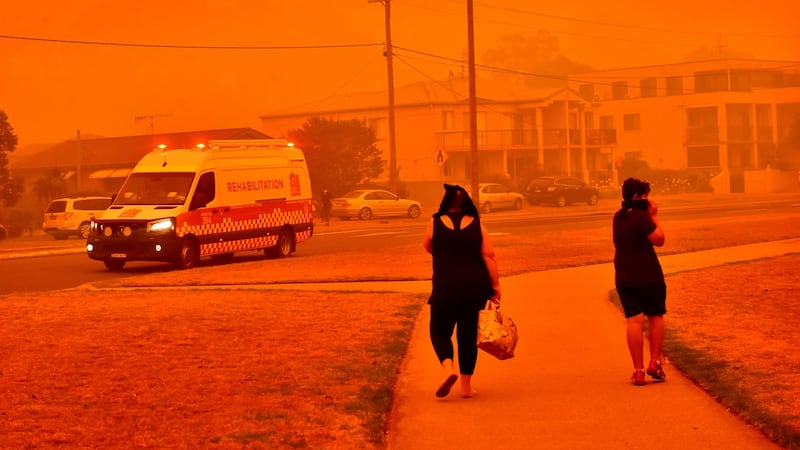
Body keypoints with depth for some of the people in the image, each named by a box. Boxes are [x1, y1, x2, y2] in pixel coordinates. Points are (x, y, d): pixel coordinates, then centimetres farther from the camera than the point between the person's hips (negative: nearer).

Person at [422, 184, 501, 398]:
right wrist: (495, 286, 1)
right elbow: (489, 256, -3)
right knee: (468, 335, 12)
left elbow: (428, 248, 14)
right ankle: (466, 386, 14)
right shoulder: (477, 225, 0)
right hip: (475, 288, 2)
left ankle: (448, 367, -17)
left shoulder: (436, 224, -3)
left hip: (446, 288, -2)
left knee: (440, 331, 11)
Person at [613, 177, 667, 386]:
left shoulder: (618, 217, 9)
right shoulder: (641, 216, -15)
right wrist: (654, 216, -6)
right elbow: (659, 239, -14)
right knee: (656, 316, 12)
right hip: (648, 275, -5)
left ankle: (638, 370, -4)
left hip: (624, 277, 5)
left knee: (634, 320, 2)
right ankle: (655, 362, 4)